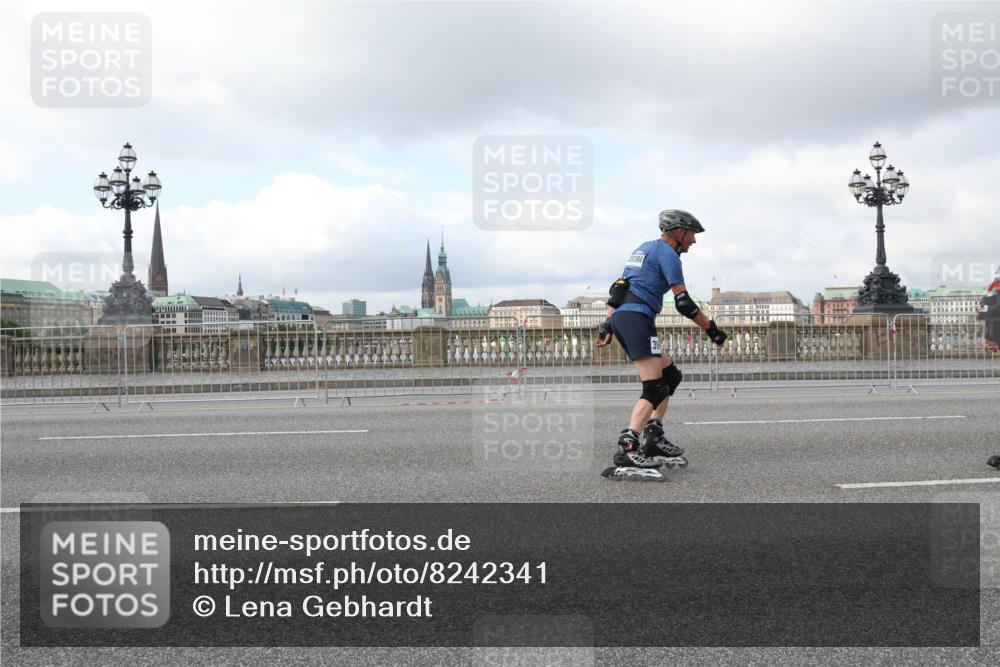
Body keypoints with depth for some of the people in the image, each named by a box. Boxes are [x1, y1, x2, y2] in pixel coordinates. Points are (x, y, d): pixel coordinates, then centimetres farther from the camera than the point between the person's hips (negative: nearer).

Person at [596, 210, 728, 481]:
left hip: (619, 316, 10)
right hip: (637, 318, -10)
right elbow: (683, 302, -9)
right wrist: (712, 329, -2)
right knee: (654, 388, -15)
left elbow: (619, 288, 24)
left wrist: (608, 324, 21)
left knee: (670, 376, 16)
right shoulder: (667, 253, -2)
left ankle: (654, 440, 12)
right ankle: (626, 451, -28)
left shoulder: (643, 248, 26)